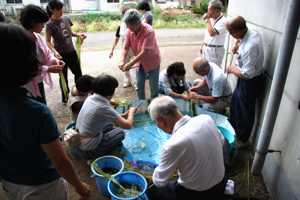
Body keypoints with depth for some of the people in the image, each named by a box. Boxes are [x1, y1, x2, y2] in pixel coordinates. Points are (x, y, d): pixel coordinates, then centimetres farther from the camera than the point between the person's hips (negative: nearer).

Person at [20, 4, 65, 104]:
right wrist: (48, 69, -24)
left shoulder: (37, 36, 3)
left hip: (39, 80, 8)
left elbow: (46, 54, 11)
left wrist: (54, 60, -10)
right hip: (28, 85, -7)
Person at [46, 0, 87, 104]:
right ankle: (65, 98, 24)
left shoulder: (66, 18, -1)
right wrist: (55, 52, -30)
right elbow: (48, 42, -14)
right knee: (63, 76, 8)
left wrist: (78, 35, -6)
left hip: (71, 51, 5)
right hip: (61, 54, -5)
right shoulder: (50, 24, -15)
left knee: (78, 73, 13)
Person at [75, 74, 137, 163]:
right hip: (88, 151, -8)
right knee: (120, 133, 6)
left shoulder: (90, 98, -2)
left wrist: (123, 115, 16)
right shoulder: (103, 108, -26)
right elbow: (128, 125, -19)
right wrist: (131, 111, 0)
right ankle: (95, 159, 2)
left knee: (109, 125, 20)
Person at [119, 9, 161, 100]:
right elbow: (126, 47, -9)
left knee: (153, 87, 3)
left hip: (152, 61, -5)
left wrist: (130, 64, -35)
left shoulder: (149, 31, -28)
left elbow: (144, 51, -32)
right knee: (139, 86, 9)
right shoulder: (129, 31, -10)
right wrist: (122, 61, -28)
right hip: (139, 62, 5)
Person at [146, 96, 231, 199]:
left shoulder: (173, 145, -33)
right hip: (221, 186, 5)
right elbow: (221, 142, 7)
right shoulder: (206, 119, -15)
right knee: (225, 141, 27)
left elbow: (159, 182, -18)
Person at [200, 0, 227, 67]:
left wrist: (207, 20, -20)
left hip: (215, 50, -8)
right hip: (206, 48, 8)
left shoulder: (223, 21, -17)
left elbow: (212, 33, -30)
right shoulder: (211, 19, 9)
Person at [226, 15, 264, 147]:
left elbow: (247, 75, -32)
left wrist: (232, 69, -16)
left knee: (245, 111, 9)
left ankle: (243, 140, 31)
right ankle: (233, 127, 50)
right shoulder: (252, 31, -7)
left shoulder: (250, 47, -37)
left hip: (250, 81, -10)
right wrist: (239, 49, 2)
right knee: (235, 103, 26)